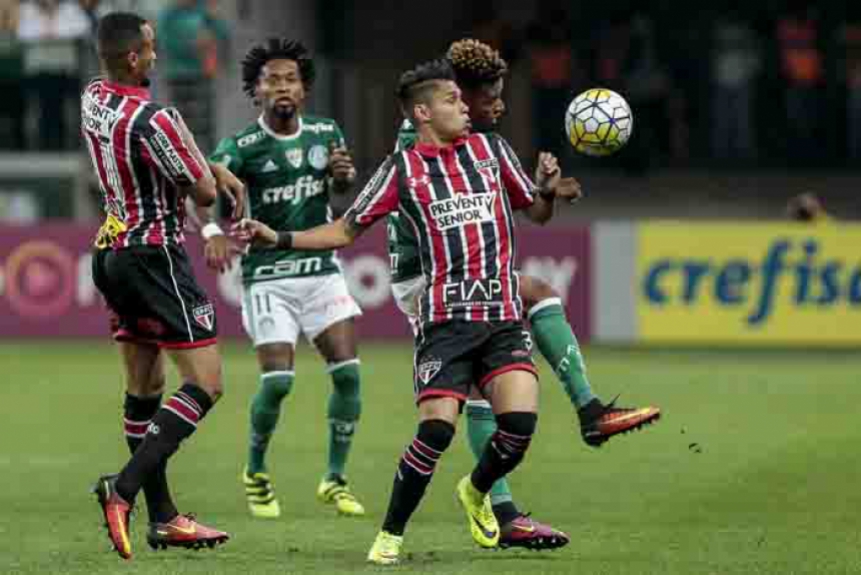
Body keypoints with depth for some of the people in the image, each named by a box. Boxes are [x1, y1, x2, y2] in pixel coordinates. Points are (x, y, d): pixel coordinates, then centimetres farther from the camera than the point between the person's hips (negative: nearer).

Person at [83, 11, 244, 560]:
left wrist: (217, 170, 10)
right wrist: (193, 146, 8)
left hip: (112, 251, 9)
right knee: (206, 381, -7)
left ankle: (162, 516, 14)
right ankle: (125, 487, -21)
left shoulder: (93, 99, 2)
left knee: (144, 385, 13)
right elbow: (205, 193, -10)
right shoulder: (153, 120, -22)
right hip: (155, 254, -9)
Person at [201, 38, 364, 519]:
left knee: (348, 372, -7)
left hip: (322, 268, 4)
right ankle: (256, 472, 14)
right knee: (278, 380, -12)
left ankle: (335, 480, 9)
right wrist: (214, 231, -46)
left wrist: (345, 174, -3)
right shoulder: (243, 147, -11)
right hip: (268, 276, -4)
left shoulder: (326, 134, 3)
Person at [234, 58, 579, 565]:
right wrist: (279, 239, -4)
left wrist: (548, 190, -3)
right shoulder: (403, 170, 4)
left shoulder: (492, 149, 12)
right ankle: (390, 536, 2)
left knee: (520, 422, -14)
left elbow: (537, 213, 20)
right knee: (437, 429, -15)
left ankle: (477, 491, 18)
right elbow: (345, 232, 8)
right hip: (447, 318, -2)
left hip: (504, 317, 3)